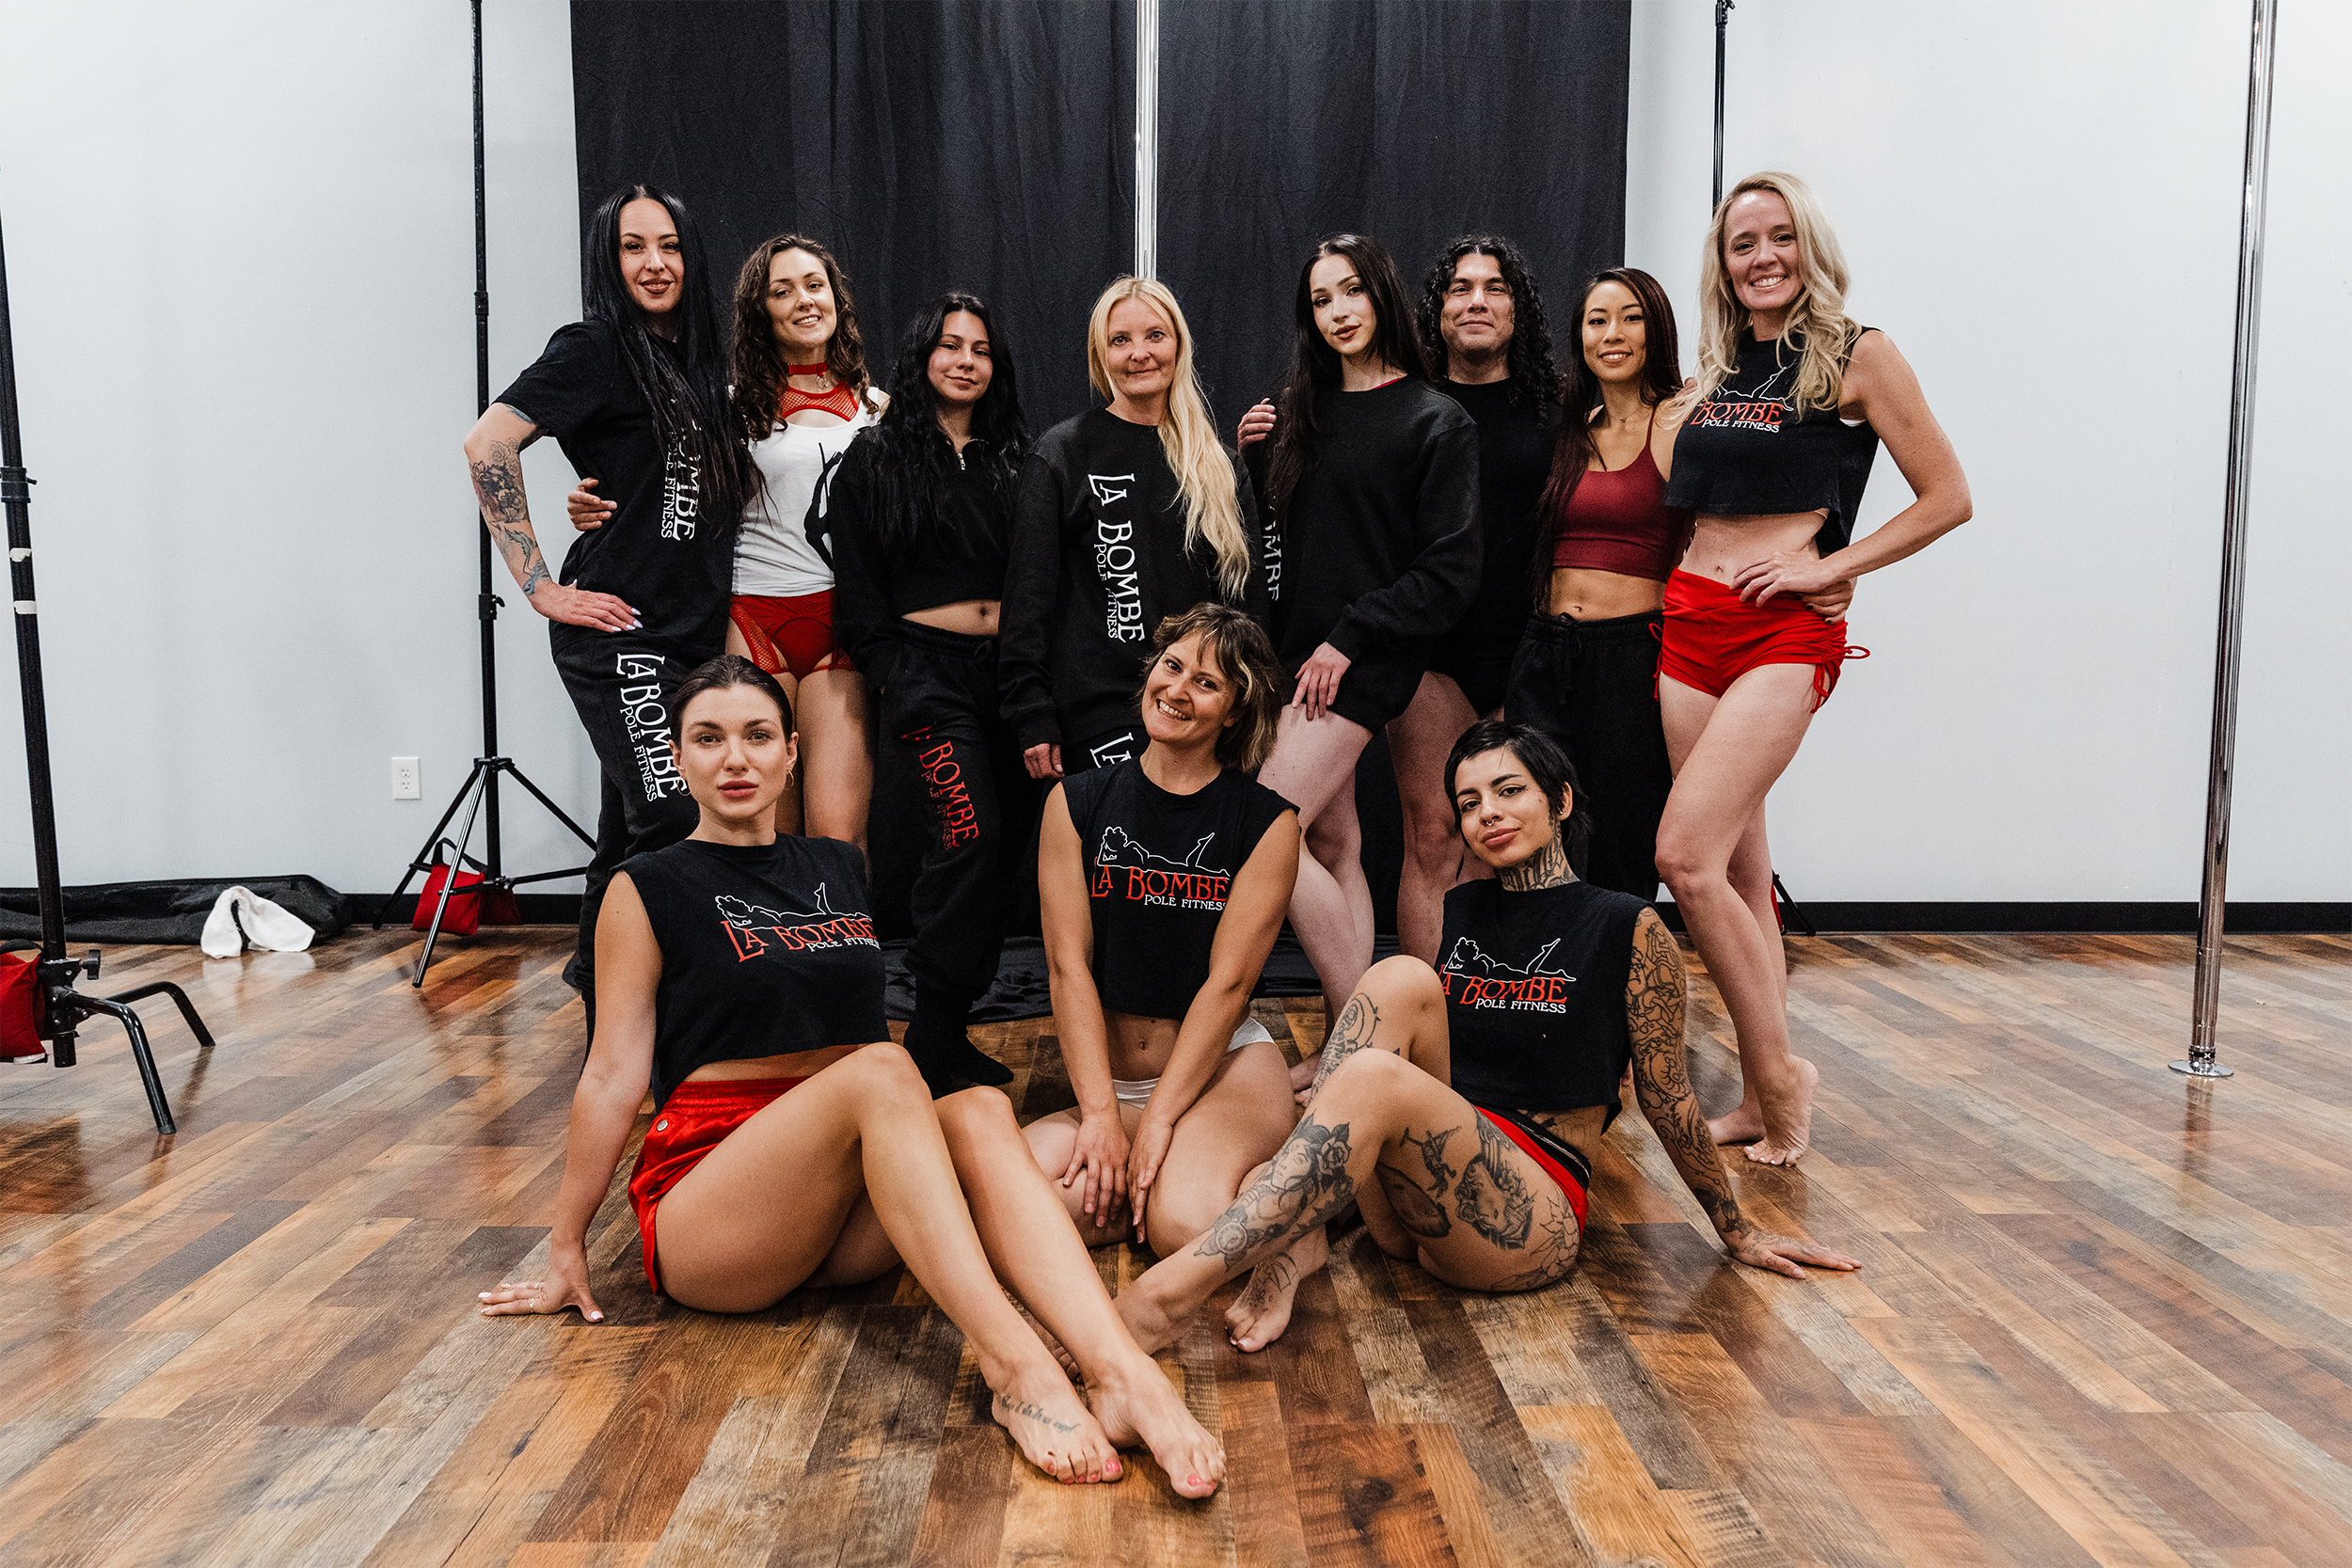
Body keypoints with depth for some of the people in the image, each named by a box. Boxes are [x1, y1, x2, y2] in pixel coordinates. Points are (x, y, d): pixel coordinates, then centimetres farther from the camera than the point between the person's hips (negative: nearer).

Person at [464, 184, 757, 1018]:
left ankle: (601, 1004, 22)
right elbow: (487, 445, -15)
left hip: (685, 635, 7)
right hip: (619, 634, -7)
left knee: (632, 839, 11)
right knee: (679, 824, -13)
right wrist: (542, 588, -16)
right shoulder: (595, 350, -5)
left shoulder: (692, 360, 17)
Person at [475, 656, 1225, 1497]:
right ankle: (1015, 1368, -45)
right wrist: (566, 1248, 0)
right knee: (879, 1071, -32)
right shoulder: (650, 890, 1)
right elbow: (614, 1074, 0)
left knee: (980, 1109, -27)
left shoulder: (841, 868, 15)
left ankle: (1121, 1372, -45)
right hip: (704, 1206, -4)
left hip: (846, 1216, 4)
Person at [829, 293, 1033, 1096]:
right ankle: (931, 1043, -11)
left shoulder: (1015, 459, 15)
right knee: (970, 831, -20)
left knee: (1005, 845, 2)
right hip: (926, 668, -5)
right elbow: (855, 586, 1)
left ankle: (950, 1028, 15)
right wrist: (894, 675, -9)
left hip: (1008, 668, 5)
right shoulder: (874, 459, 5)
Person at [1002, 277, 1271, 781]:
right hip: (1099, 712, -4)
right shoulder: (1062, 452, 1)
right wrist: (1032, 718, -8)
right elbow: (1029, 592, -2)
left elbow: (1249, 588, 16)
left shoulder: (1215, 461, 12)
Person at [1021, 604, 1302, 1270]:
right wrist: (1102, 1114, -12)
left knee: (1186, 1222, -33)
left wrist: (1157, 1122, -15)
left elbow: (1227, 981, -8)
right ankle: (1168, 1177, -2)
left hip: (1228, 1066, -3)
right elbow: (1068, 965, -3)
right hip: (1107, 1082, 3)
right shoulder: (1076, 802, 4)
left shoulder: (1267, 823, -2)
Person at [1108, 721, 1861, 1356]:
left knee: (1374, 1080, -32)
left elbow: (1667, 1099, 7)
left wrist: (1739, 1232, 12)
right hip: (1414, 1199, 4)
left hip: (1534, 1216, -4)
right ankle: (1278, 1253, -29)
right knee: (1401, 979, -20)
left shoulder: (1627, 928, 1)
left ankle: (1170, 1294, -41)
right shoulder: (1454, 914, 15)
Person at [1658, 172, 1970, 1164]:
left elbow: (1947, 497, -2)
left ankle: (1777, 1073, -1)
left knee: (1685, 856, -18)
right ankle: (1766, 1093, 16)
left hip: (1787, 632, -6)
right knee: (1739, 871, 7)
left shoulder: (1855, 357, -1)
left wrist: (1831, 565, -10)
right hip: (1691, 620, 6)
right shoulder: (1714, 372, 16)